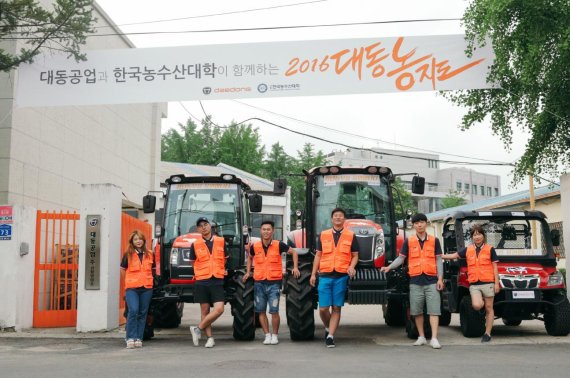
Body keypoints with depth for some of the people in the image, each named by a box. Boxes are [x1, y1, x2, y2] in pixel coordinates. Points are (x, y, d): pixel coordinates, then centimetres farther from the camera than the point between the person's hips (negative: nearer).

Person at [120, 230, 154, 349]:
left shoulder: (150, 254, 7)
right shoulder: (128, 254, 2)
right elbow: (122, 270, 11)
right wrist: (130, 280, 10)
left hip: (146, 288, 3)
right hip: (131, 288, -3)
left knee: (143, 313, 5)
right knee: (133, 310, -17)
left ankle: (138, 338, 13)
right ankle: (130, 338, -10)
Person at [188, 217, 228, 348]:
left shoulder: (221, 241, 7)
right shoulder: (195, 245, 3)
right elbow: (193, 262, 14)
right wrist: (203, 272, 9)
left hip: (217, 281, 1)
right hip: (202, 281, 0)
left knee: (219, 309, -12)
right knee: (205, 311, 2)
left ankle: (198, 329, 1)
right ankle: (210, 338, 10)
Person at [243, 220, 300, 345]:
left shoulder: (278, 245, -5)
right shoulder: (255, 246, 2)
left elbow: (293, 252, 9)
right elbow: (250, 258, 24)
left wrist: (295, 267, 1)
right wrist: (248, 272, 15)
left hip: (274, 283, -3)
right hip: (259, 282, 3)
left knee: (274, 311, -6)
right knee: (261, 311, 6)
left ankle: (275, 335, 11)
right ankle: (267, 335, 18)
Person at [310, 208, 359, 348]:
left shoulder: (350, 235, 6)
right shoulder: (323, 235, 10)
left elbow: (355, 255, 8)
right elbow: (318, 255, 13)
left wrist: (352, 267, -11)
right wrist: (313, 274, 7)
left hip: (341, 276, -1)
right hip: (325, 275, 1)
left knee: (336, 308, 1)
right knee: (323, 308, -2)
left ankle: (330, 336, 6)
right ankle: (328, 328, 25)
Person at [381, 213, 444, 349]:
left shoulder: (434, 240, 5)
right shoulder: (408, 241, 5)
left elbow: (438, 260, 4)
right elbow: (401, 258, 5)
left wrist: (440, 278, -3)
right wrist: (389, 267, -9)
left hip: (431, 280, -1)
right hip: (415, 281, 1)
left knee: (434, 310, -6)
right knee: (417, 311, 6)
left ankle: (434, 338, -6)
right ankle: (421, 337, 18)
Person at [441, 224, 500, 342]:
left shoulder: (490, 249, 3)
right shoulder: (468, 250, 11)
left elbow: (495, 267, 3)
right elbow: (454, 256, 17)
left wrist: (497, 283, -3)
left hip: (488, 282, -2)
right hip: (474, 284, 2)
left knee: (489, 308, 2)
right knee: (476, 305, -19)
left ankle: (487, 334, 10)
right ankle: (482, 301, 18)